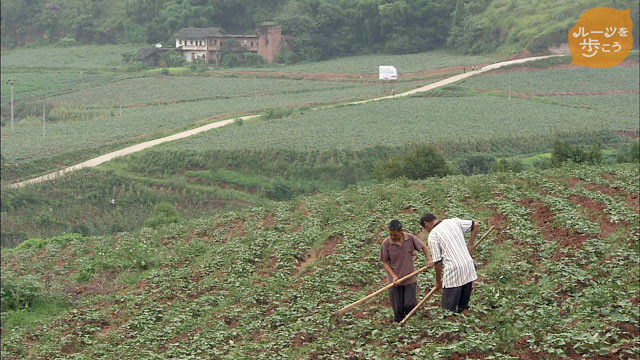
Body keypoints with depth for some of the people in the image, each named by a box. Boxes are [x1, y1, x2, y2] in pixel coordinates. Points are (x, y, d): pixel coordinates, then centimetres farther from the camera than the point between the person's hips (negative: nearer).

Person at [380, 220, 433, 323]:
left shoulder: (410, 238, -11)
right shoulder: (386, 244, -15)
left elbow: (423, 246, 7)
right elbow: (384, 263, -7)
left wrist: (429, 260, -5)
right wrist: (393, 276, -18)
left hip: (410, 278, 1)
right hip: (395, 279, -1)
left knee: (409, 304, -2)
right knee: (397, 306, 7)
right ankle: (398, 322, 32)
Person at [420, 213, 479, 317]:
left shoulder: (433, 236, -5)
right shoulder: (454, 222, 10)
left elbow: (437, 261, -5)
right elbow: (475, 224, 15)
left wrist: (438, 281, 6)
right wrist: (470, 245, 17)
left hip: (453, 271, -6)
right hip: (468, 265, 6)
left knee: (448, 309, 1)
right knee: (464, 306, 16)